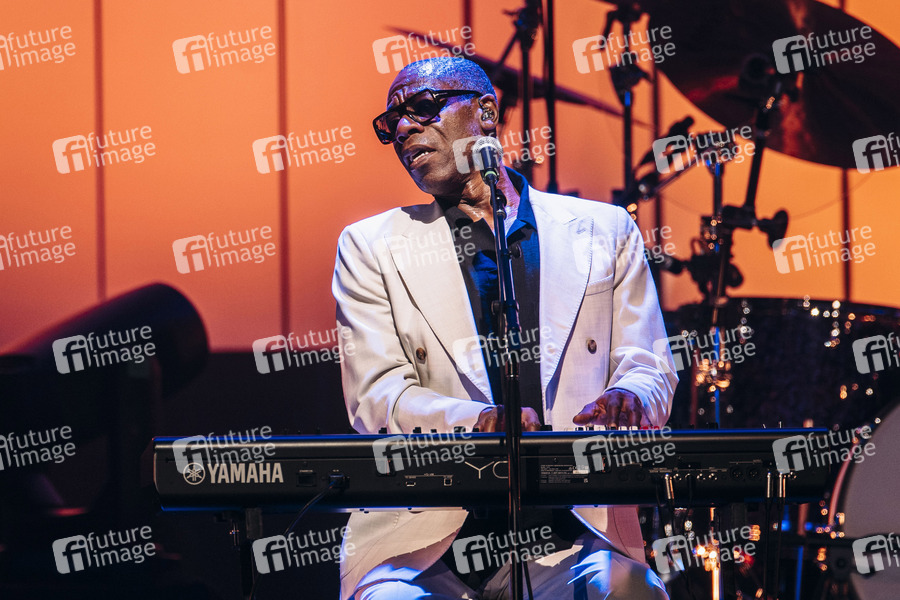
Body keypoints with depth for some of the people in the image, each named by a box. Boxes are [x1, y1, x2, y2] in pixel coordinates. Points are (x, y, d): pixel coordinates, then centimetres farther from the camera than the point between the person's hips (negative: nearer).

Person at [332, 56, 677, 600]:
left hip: (569, 535, 1)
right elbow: (377, 397, 2)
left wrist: (627, 398, -14)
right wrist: (481, 422, -19)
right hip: (422, 541, -1)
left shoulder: (604, 230, 16)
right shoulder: (371, 247, 13)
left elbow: (650, 368, 12)